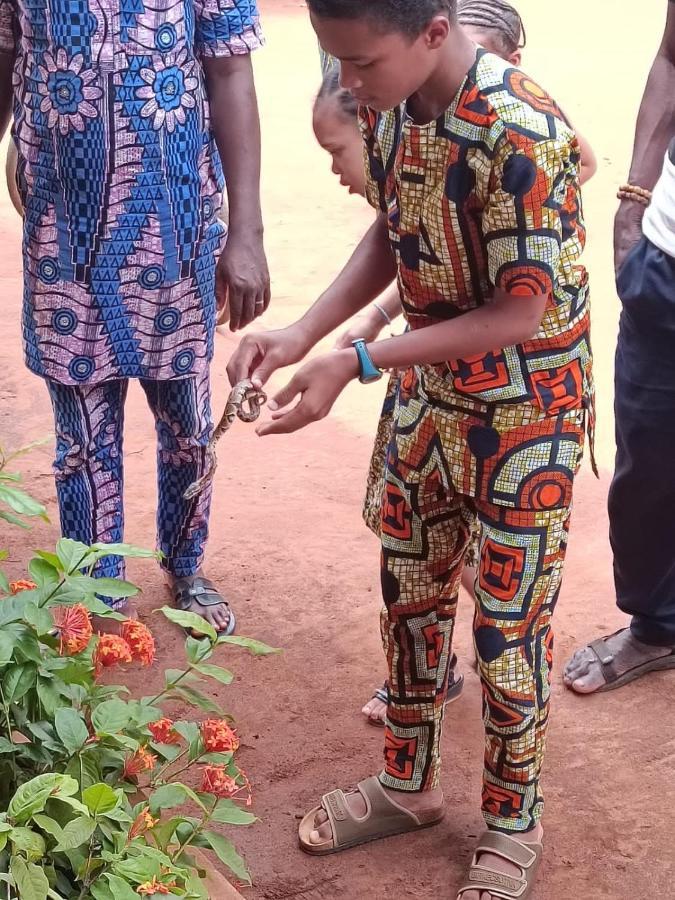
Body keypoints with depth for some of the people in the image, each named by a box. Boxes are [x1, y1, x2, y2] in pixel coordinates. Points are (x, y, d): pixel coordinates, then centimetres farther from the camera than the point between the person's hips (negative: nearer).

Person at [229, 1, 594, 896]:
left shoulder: (524, 135, -29)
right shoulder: (389, 106, -7)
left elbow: (522, 314, -25)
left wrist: (355, 363, -26)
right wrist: (302, 333, -7)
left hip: (524, 417, -7)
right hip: (430, 395, 7)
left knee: (508, 626, 7)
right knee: (409, 594, 18)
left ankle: (513, 821, 30)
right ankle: (409, 784, 40)